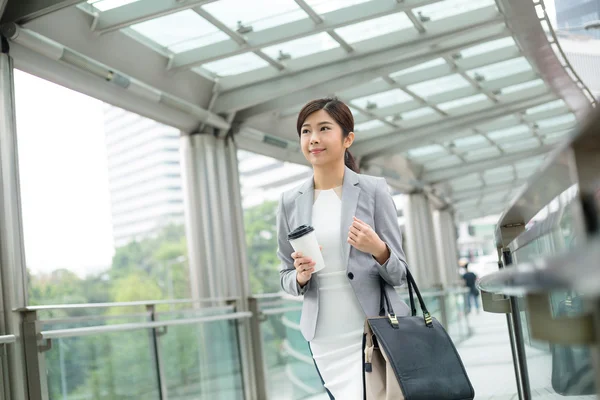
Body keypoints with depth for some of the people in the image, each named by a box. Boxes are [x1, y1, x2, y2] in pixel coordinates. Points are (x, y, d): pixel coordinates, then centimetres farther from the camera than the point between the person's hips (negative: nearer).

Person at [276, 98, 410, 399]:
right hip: (325, 340, 3)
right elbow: (286, 278, 12)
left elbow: (399, 273, -3)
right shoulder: (290, 202, 4)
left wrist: (378, 249, -23)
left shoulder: (373, 190, -3)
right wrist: (300, 276, -10)